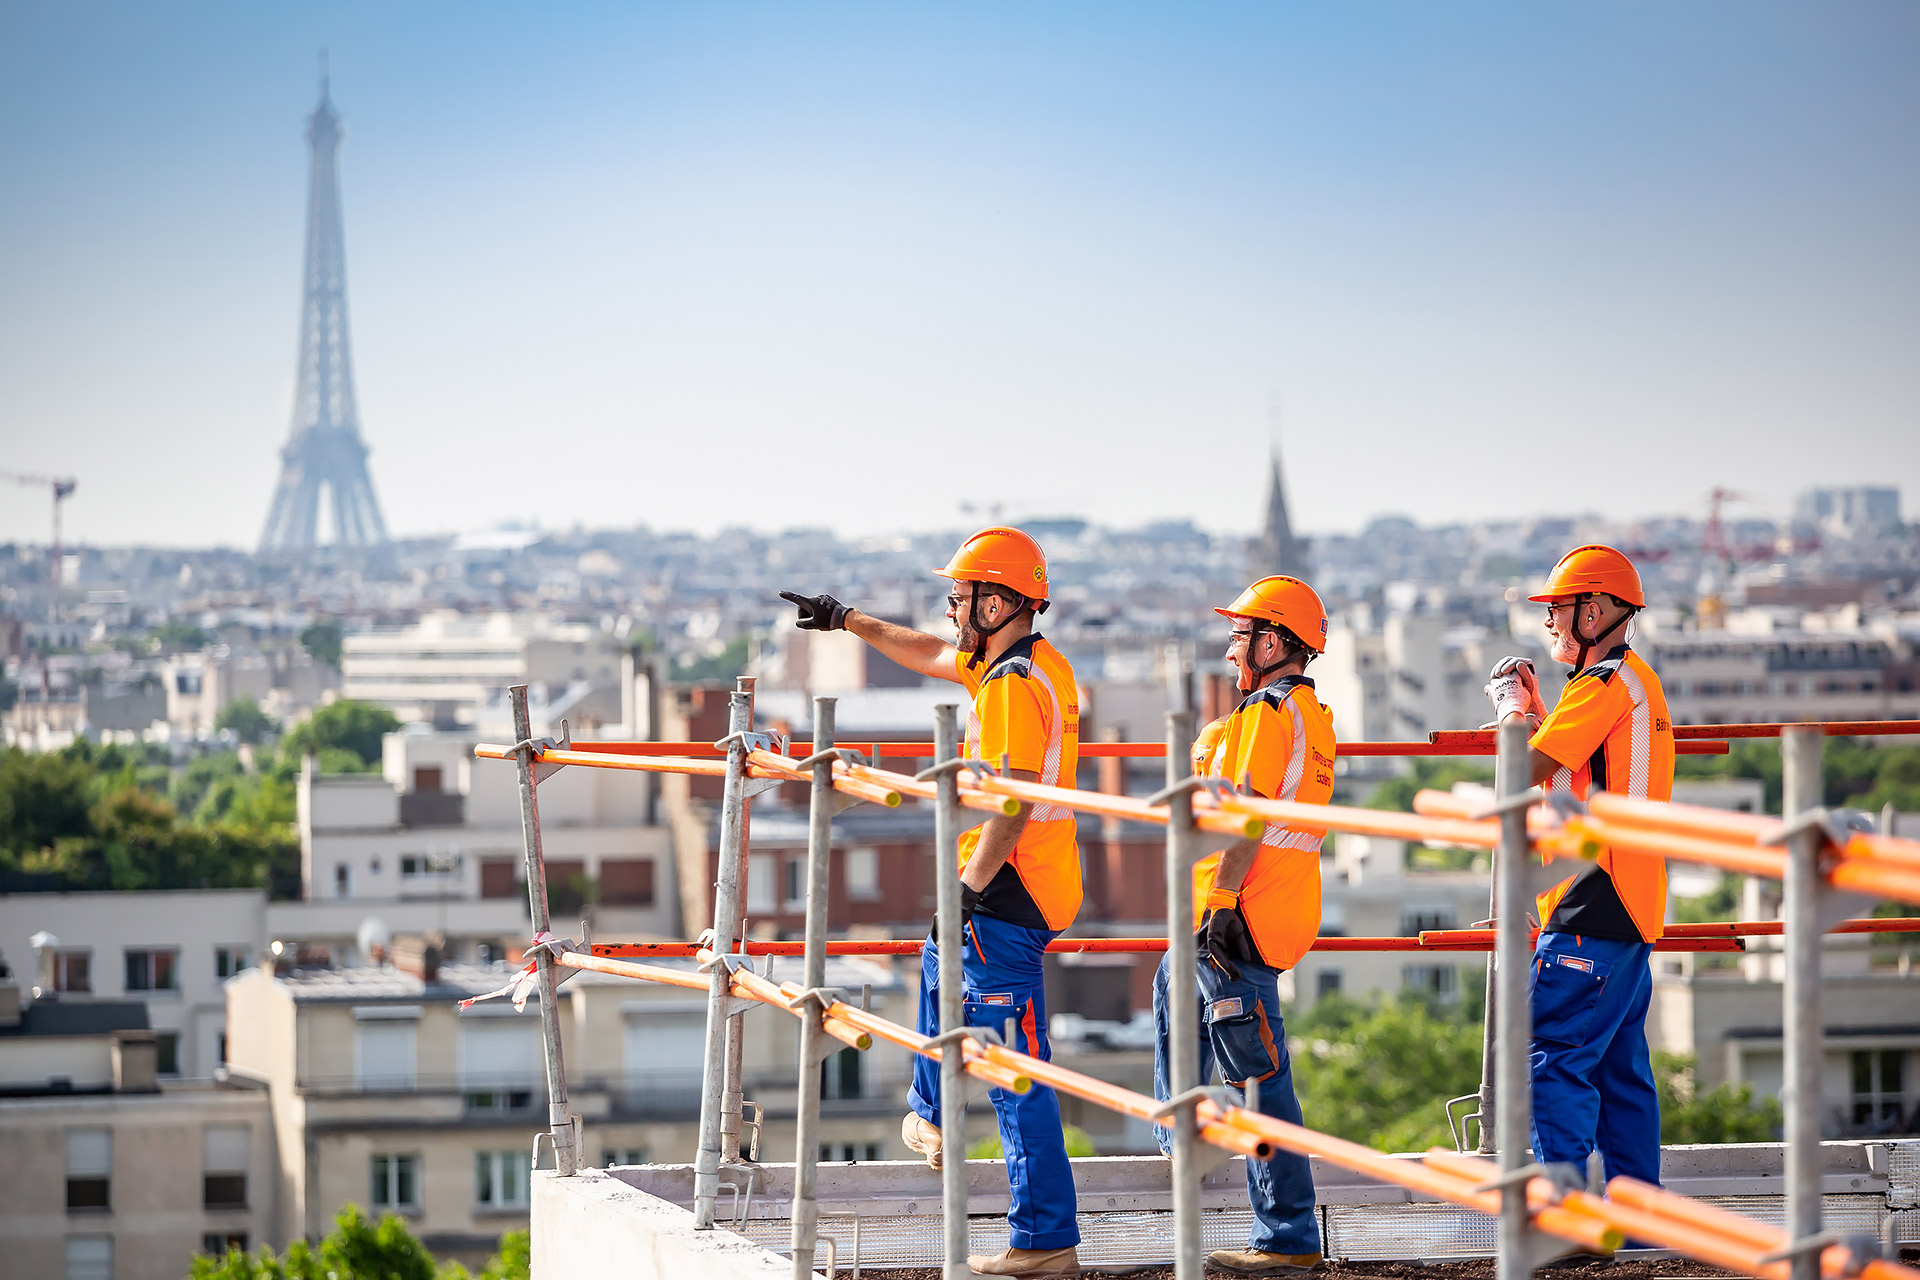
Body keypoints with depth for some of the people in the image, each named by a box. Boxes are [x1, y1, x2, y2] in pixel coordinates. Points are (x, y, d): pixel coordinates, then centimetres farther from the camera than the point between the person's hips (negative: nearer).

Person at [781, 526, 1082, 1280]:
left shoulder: (1013, 687, -19)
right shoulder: (1033, 665, 12)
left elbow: (1014, 804, -26)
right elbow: (929, 655, 29)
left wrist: (968, 890, -24)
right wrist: (849, 621, 34)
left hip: (1008, 894, -11)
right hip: (1024, 889, 11)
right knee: (940, 972, 36)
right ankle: (929, 1117, 54)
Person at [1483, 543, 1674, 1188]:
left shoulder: (1602, 684, -12)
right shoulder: (1640, 680, 20)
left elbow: (1528, 768, -14)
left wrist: (1511, 706, 3)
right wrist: (1533, 706, 21)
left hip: (1592, 909, -10)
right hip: (1632, 912, 10)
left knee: (1555, 1058, -11)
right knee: (1619, 1068, 12)